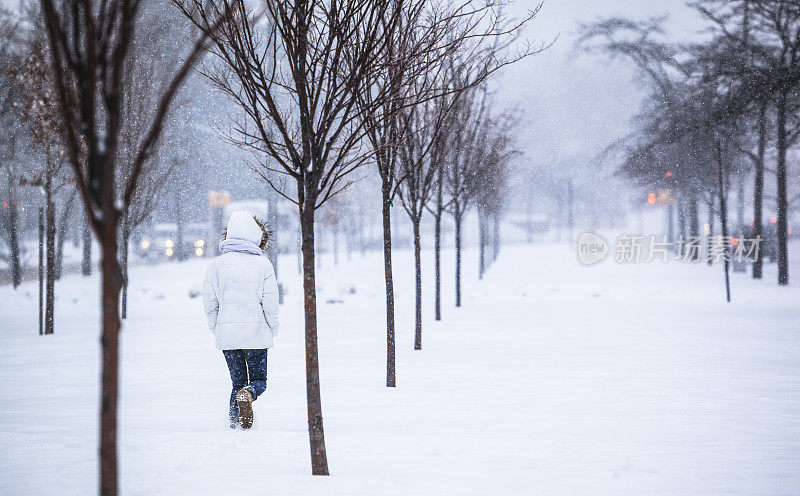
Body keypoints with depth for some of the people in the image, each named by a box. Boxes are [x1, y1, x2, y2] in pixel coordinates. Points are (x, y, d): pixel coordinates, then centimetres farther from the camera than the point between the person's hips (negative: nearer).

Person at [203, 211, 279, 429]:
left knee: (237, 380, 15)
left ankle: (235, 423, 4)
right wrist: (272, 331, 8)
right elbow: (270, 303, -6)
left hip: (226, 334, 2)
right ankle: (248, 394, -24)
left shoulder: (216, 265, 1)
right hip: (255, 332, -2)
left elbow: (209, 304, 1)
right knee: (258, 379, 9)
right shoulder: (262, 264, -5)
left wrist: (216, 329, 15)